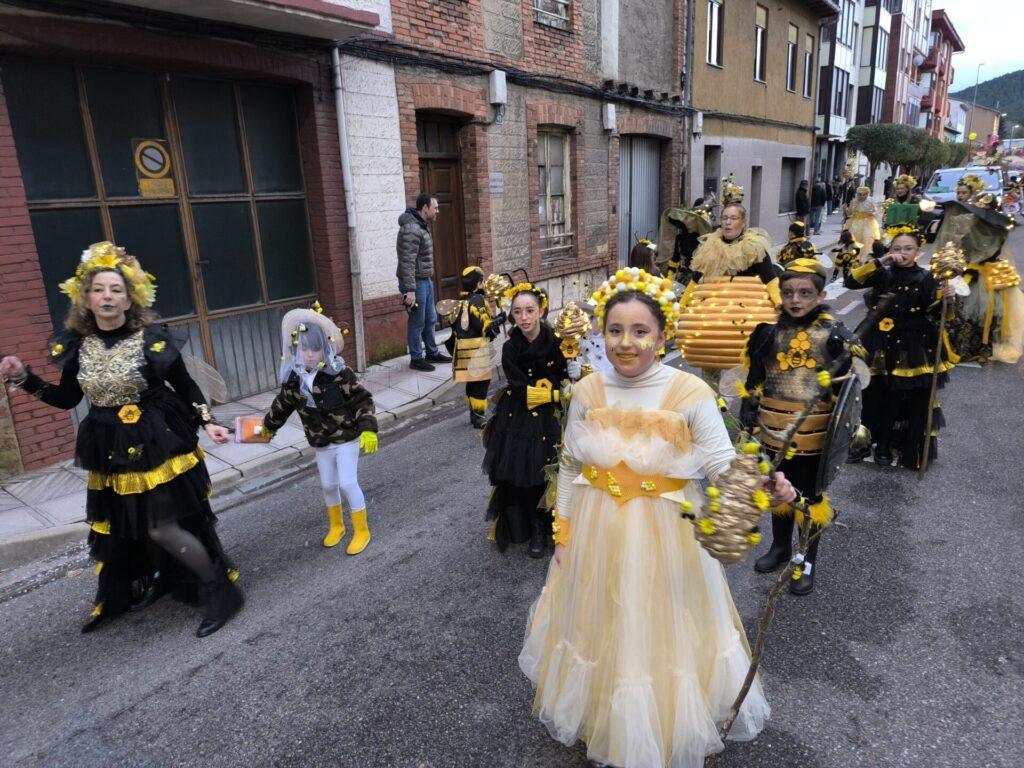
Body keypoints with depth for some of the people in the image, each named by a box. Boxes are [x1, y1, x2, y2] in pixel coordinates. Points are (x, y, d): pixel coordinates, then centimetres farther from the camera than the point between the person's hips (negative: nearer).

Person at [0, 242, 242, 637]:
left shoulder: (151, 338, -12)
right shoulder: (78, 344, 1)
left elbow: (186, 387, -3)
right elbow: (66, 399, 11)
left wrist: (207, 422, -13)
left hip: (159, 445, -5)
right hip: (111, 452, 5)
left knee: (164, 528, -7)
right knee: (131, 525, 18)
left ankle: (221, 591, 8)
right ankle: (158, 580, 45)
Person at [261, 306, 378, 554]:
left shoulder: (338, 373, -19)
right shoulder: (293, 379, -5)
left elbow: (362, 400, -18)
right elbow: (282, 405, 14)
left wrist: (368, 429, -29)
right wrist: (268, 426, 29)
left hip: (346, 438, -5)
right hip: (320, 443, 5)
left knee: (347, 483, -6)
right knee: (328, 485, 16)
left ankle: (361, 530, 13)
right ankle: (335, 526, 39)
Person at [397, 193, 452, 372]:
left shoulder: (422, 226, 11)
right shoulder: (411, 229, -20)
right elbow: (407, 262, -24)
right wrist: (410, 290, -27)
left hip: (426, 281, 10)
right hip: (415, 283, -10)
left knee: (430, 319, 17)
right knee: (417, 322, 1)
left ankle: (432, 353, 30)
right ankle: (416, 359, 12)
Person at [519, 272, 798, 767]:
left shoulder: (691, 393, -16)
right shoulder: (587, 391, -6)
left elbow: (724, 465, -15)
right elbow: (569, 466, 3)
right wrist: (563, 531, 6)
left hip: (667, 538, -3)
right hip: (597, 534, 3)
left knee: (661, 633, 15)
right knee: (602, 631, 21)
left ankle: (669, 723, 44)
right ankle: (602, 714, 49)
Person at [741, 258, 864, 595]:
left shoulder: (835, 336, -9)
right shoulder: (769, 331, 0)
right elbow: (754, 381, 7)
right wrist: (748, 416, 7)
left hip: (813, 436, -3)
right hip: (774, 431, 3)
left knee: (810, 497, 11)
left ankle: (807, 563, 29)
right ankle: (780, 547, 41)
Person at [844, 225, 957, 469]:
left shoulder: (925, 278, -1)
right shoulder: (883, 274, 1)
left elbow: (932, 313, 0)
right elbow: (851, 281, -13)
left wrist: (943, 298, -19)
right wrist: (879, 262, -17)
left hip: (912, 350, 0)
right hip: (881, 346, 1)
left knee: (906, 400, 6)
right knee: (873, 396, 6)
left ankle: (885, 446, 21)